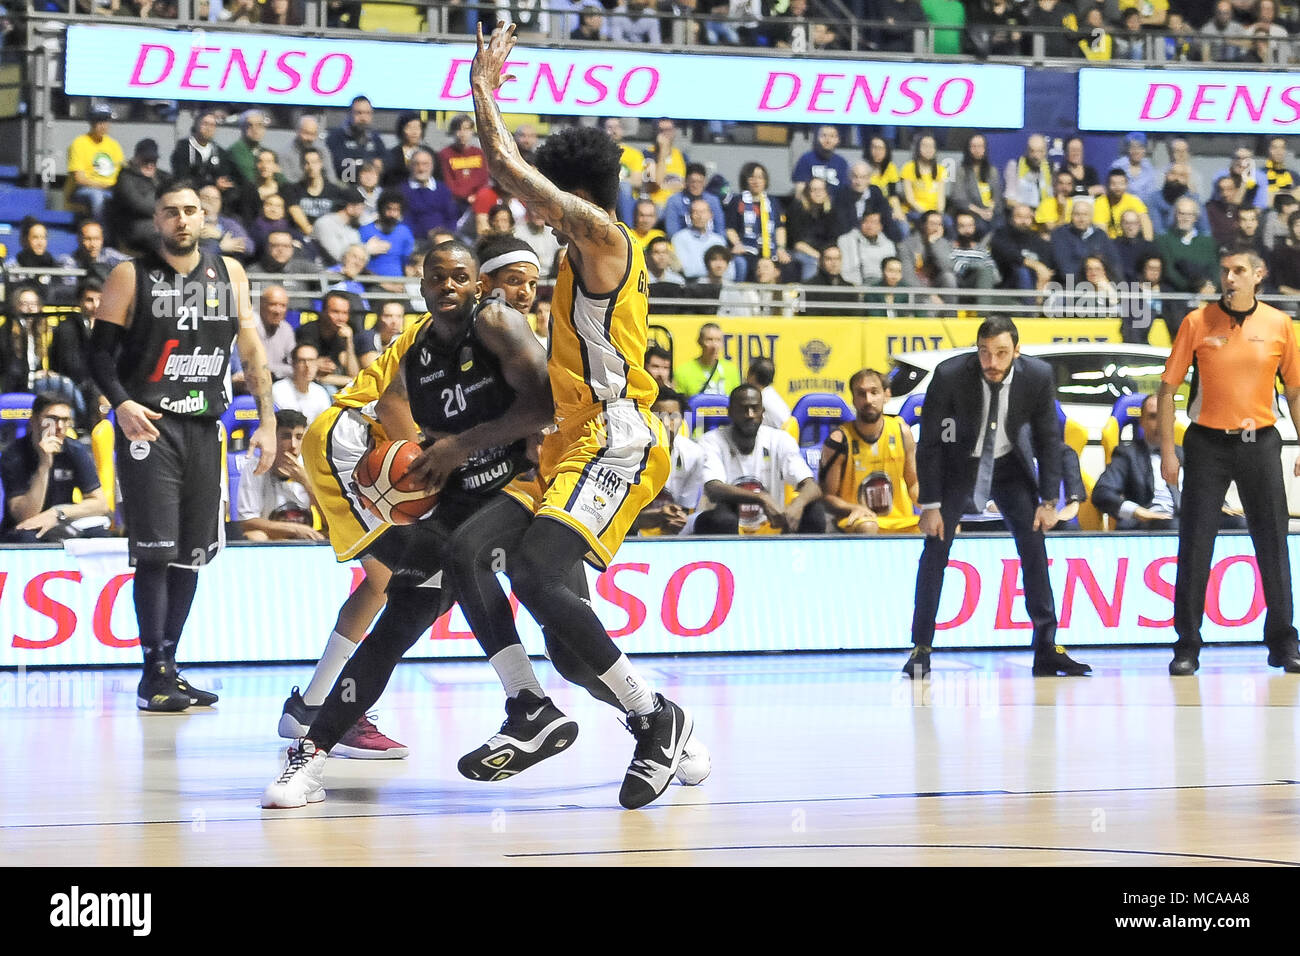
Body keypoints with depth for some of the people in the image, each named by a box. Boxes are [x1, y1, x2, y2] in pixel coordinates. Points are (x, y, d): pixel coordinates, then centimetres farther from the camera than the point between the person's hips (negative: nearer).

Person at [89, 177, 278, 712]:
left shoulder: (229, 274, 11)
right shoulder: (131, 277, 0)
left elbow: (252, 352, 12)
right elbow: (100, 351, -3)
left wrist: (267, 423, 6)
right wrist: (121, 403, -20)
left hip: (204, 427, 5)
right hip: (148, 426, -4)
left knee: (191, 554, 6)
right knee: (155, 552, -11)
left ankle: (168, 668, 14)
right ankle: (153, 674, -7)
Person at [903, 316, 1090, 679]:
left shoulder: (1039, 375, -22)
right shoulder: (949, 375, -27)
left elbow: (1048, 439, -8)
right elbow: (929, 442, -17)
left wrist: (1048, 500, -11)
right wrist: (930, 505, -18)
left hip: (1011, 463, 2)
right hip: (959, 462, -2)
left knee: (1034, 545, -7)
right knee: (936, 547, -11)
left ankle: (1047, 649, -3)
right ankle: (921, 650, -3)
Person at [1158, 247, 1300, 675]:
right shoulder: (1198, 322, -2)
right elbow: (1168, 387, 1)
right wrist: (1167, 450, -4)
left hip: (1260, 443, 1)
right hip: (1208, 443, -1)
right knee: (1195, 546, -1)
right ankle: (1187, 647, 5)